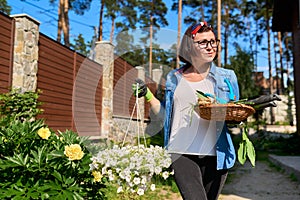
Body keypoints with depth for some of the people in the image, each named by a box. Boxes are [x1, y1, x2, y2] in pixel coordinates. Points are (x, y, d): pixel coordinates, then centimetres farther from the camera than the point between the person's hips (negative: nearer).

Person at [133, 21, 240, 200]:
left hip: (215, 154, 1)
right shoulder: (174, 78, 9)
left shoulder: (226, 77, 7)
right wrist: (148, 95, 3)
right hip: (182, 153, -1)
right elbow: (166, 114, 16)